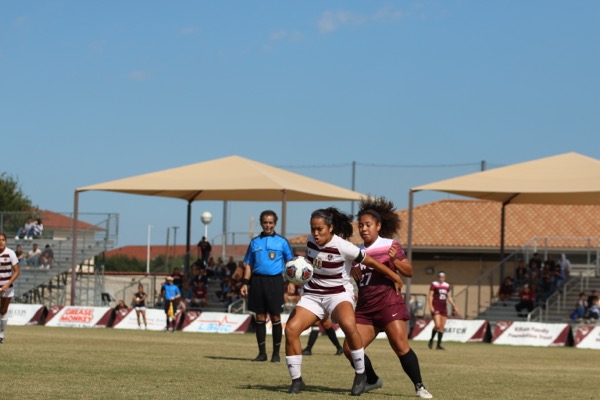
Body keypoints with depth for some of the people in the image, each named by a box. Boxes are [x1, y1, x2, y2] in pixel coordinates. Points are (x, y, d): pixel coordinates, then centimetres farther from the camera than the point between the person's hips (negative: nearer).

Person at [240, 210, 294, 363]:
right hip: (257, 281, 2)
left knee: (275, 317, -2)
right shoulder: (255, 242, 13)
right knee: (260, 317, 4)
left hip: (275, 281, -2)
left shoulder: (282, 242, 6)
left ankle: (276, 353, 6)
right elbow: (248, 264, 15)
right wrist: (245, 283, 5)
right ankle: (262, 352, 10)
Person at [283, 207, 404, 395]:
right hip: (312, 295, 5)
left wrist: (395, 277, -2)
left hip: (339, 294, -5)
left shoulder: (342, 247, -19)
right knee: (291, 329, -17)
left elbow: (370, 261, -10)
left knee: (348, 325, -36)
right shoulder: (311, 240, -1)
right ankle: (296, 380, -3)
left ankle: (360, 375, -17)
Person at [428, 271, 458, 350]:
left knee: (442, 327, 3)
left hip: (443, 307, 6)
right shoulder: (434, 284, -3)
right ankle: (431, 340, 6)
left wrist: (454, 306, 14)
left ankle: (439, 345, 8)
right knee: (437, 325, -17)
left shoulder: (447, 285, 13)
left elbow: (449, 297, 20)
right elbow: (430, 295, -7)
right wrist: (430, 306, -17)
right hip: (435, 307, -6)